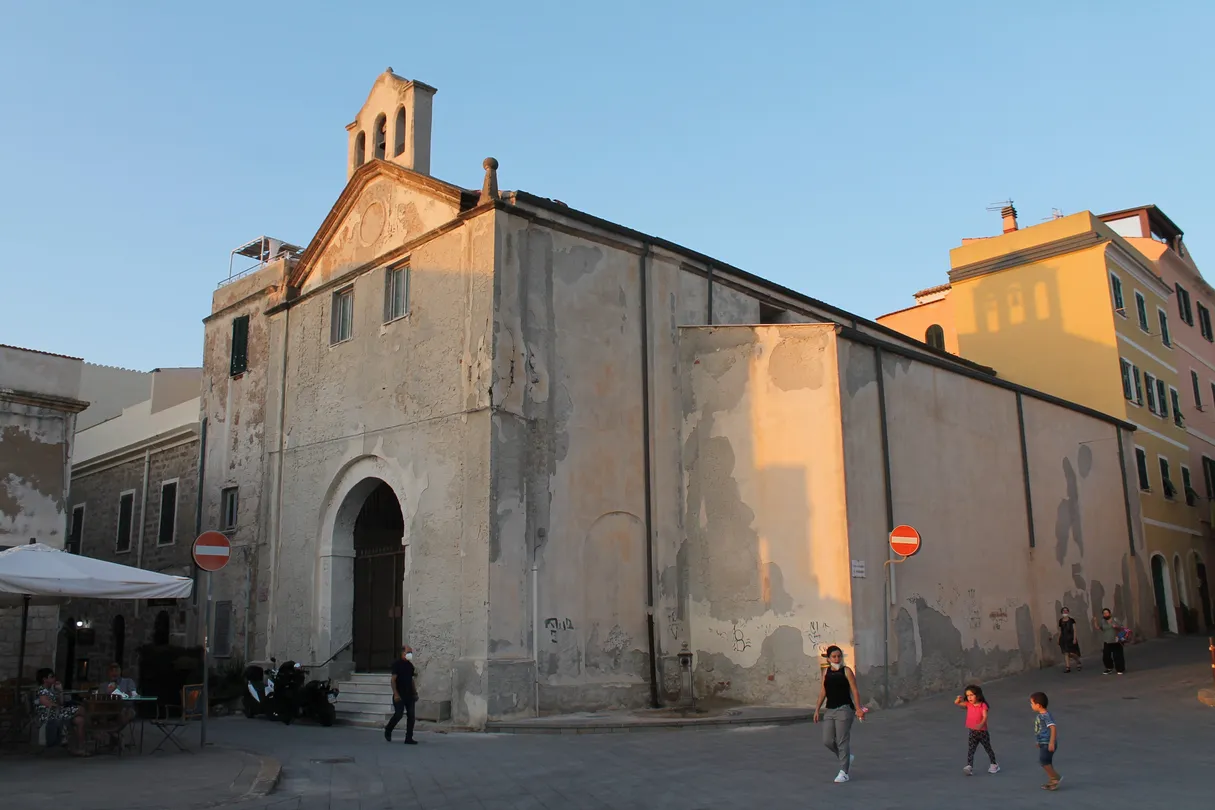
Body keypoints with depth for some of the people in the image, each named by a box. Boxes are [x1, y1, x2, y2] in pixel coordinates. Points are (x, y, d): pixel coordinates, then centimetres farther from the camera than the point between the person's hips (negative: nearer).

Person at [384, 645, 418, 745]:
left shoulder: (410, 665, 13)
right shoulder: (397, 663, -7)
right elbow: (393, 679, -11)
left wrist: (415, 693, 11)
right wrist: (395, 693, -19)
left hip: (409, 695, 6)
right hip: (399, 695, -6)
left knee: (411, 716, 1)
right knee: (398, 714, -8)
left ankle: (409, 738, 5)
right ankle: (388, 730, 19)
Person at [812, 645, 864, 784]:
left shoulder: (846, 671, -3)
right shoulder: (826, 672, 11)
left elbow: (854, 691, -6)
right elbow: (823, 692, 14)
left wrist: (858, 709, -14)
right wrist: (817, 709, 10)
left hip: (844, 709, -5)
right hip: (830, 710, 5)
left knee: (842, 741, -5)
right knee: (827, 741, 3)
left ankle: (844, 772, 4)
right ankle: (847, 758, 29)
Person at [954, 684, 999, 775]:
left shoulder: (983, 705, -15)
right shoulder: (968, 704, -1)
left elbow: (985, 717, -25)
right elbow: (957, 703, -3)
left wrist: (981, 724, -44)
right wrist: (959, 698, -26)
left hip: (983, 732, -3)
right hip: (972, 732, 3)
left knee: (988, 749, 16)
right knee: (970, 750, -9)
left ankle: (994, 765, 35)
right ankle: (969, 767, -15)